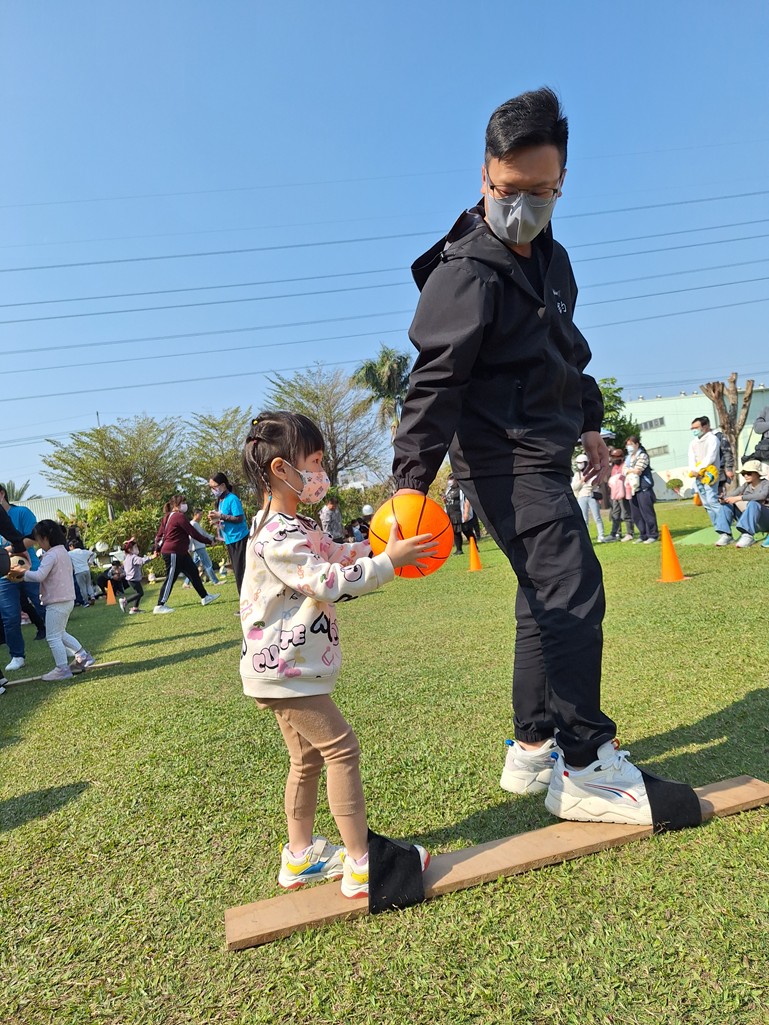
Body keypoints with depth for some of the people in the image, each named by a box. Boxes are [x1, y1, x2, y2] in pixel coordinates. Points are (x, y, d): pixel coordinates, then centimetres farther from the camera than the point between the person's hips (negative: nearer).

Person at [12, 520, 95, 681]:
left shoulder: (51, 555, -16)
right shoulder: (63, 552, 14)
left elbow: (39, 576, -24)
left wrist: (25, 573, -7)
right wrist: (27, 575, 10)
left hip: (56, 602, -10)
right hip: (67, 600, 10)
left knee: (53, 637, 0)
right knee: (60, 633, 22)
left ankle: (62, 669, 4)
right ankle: (83, 656, 22)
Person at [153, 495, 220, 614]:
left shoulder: (167, 517, 14)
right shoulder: (180, 516, -15)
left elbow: (159, 534, 15)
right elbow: (193, 533, -15)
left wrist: (157, 549, 18)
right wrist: (208, 540, -6)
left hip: (180, 553, 10)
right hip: (173, 553, -10)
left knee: (193, 572, 12)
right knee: (170, 579, -5)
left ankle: (205, 597, 20)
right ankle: (159, 606, 1)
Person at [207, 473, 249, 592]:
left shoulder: (232, 499, -13)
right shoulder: (220, 501, 13)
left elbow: (239, 518, -20)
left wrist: (220, 516, -20)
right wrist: (216, 520, 1)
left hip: (239, 539, -9)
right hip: (230, 540, 9)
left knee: (242, 571, -8)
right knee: (238, 572, 12)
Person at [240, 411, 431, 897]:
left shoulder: (295, 526, 11)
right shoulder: (277, 538, -23)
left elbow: (334, 554, 18)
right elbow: (330, 583, -26)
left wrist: (377, 544, 3)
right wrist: (388, 562, -24)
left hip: (285, 669, 11)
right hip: (286, 670, -11)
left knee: (308, 757, 18)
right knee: (341, 747, -5)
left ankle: (300, 856, 32)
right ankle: (361, 862, 5)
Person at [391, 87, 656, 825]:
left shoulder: (551, 259, 14)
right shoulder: (465, 274, -13)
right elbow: (434, 383, -22)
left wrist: (588, 423, 27)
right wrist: (411, 480, -31)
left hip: (542, 454, 10)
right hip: (504, 458, -9)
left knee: (548, 597, 12)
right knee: (571, 590, -14)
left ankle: (534, 750, 25)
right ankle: (586, 768, -2)